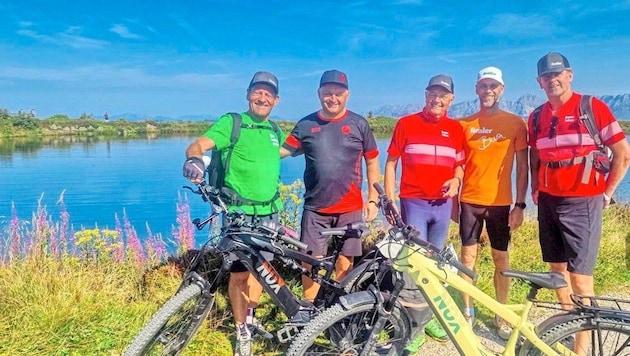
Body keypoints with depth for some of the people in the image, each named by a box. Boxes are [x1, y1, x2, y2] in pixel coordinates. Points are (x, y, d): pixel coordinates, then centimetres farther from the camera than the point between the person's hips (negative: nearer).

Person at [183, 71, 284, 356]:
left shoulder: (275, 131, 10)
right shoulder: (232, 122, -7)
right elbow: (198, 145, -19)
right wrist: (195, 159, -42)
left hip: (269, 213, 5)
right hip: (240, 213, -5)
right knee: (239, 273, 2)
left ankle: (251, 319, 37)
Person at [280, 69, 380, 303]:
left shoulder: (359, 124, 3)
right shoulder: (306, 125, 5)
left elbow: (372, 162, 8)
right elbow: (282, 151, -1)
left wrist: (373, 198, 4)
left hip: (350, 208, 0)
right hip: (315, 208, 1)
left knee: (344, 263, 4)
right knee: (312, 262, 1)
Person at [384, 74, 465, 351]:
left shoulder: (456, 129, 6)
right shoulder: (406, 124, -3)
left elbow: (460, 164, 14)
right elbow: (391, 162, 0)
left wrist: (456, 180, -9)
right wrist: (390, 201, -6)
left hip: (443, 204, 4)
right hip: (413, 202, -3)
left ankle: (431, 316, 29)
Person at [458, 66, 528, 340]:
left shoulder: (516, 123, 0)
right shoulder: (464, 124, 4)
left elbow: (522, 166, 0)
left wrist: (520, 204, -6)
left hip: (500, 202, -1)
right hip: (470, 201, 1)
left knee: (501, 259, 7)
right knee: (468, 257, 5)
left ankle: (502, 315, 21)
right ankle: (467, 312, 18)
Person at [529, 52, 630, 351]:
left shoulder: (593, 107, -6)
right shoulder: (536, 117, 8)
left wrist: (606, 193, -2)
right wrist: (536, 190, 11)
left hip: (582, 203, -5)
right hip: (548, 202, 5)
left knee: (579, 276, -6)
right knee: (556, 269, 12)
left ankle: (582, 346, 4)